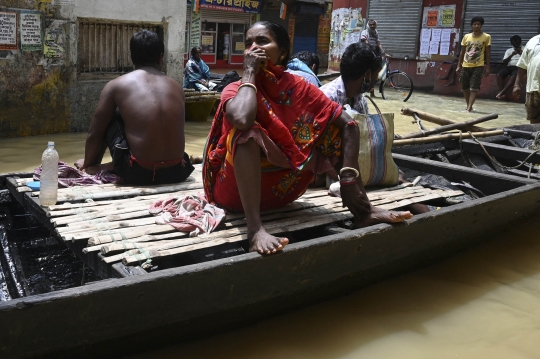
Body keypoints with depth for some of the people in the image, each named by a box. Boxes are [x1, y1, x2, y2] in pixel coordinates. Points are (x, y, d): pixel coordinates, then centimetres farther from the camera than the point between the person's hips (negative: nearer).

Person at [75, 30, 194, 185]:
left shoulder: (116, 85, 1)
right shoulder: (176, 86, 11)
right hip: (176, 172, 3)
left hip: (138, 174, -3)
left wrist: (88, 163, 29)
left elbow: (94, 133, 9)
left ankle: (97, 164, 32)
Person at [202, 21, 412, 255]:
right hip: (236, 190, -4)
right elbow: (241, 119, -35)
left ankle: (363, 211, -10)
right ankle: (255, 229, -39)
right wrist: (249, 72, -20)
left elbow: (348, 125, -5)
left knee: (332, 127, -2)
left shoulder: (297, 87, -1)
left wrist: (348, 179, -16)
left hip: (281, 189, 4)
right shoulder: (236, 89, -9)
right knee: (247, 129, -31)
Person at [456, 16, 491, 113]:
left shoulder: (486, 37, 0)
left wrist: (487, 67, -4)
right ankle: (469, 106, 23)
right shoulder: (466, 37, 7)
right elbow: (462, 52, 11)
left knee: (474, 88, -10)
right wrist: (459, 66, 8)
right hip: (465, 66, 4)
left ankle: (469, 108, -13)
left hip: (478, 66, -4)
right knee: (465, 87, 8)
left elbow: (488, 53, 1)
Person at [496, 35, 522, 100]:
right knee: (499, 75, -28)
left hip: (518, 67, -3)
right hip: (509, 66, 3)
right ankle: (502, 94, -33)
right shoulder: (509, 50, 18)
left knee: (513, 76, -37)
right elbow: (504, 62, 7)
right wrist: (512, 55, -6)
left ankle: (501, 93, -41)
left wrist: (521, 54, -10)